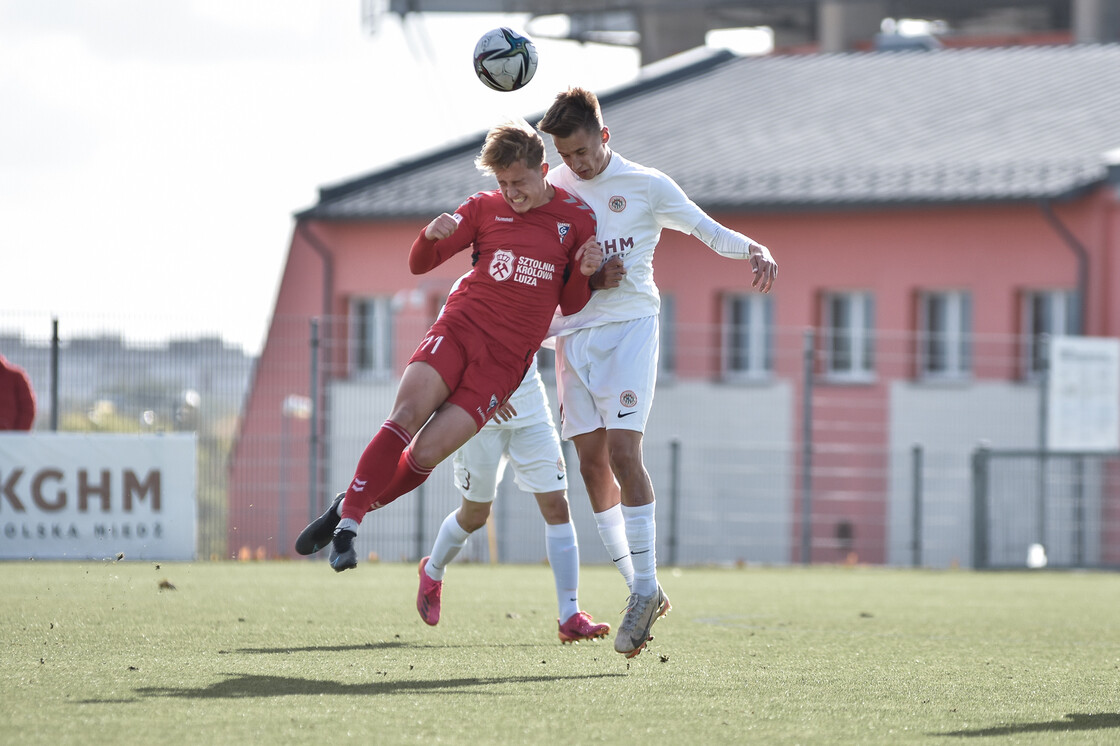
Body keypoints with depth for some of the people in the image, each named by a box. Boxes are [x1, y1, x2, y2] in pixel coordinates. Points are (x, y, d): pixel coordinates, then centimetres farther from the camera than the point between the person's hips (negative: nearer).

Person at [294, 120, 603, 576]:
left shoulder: (577, 220, 7)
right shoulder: (484, 208, 9)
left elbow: (571, 306, 12)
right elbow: (420, 264, 10)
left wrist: (584, 273, -10)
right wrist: (431, 236, -12)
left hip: (506, 358, 0)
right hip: (459, 328, 1)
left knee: (427, 452, -14)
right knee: (406, 417, -25)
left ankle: (350, 510, 5)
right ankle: (346, 520, -20)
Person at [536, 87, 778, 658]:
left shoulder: (646, 186, 1)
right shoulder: (550, 189, 10)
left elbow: (707, 230, 2)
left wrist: (756, 251, -15)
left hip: (629, 327, -4)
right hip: (572, 335, 4)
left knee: (622, 451, -18)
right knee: (592, 463, 0)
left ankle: (645, 587, -15)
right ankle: (640, 590, 6)